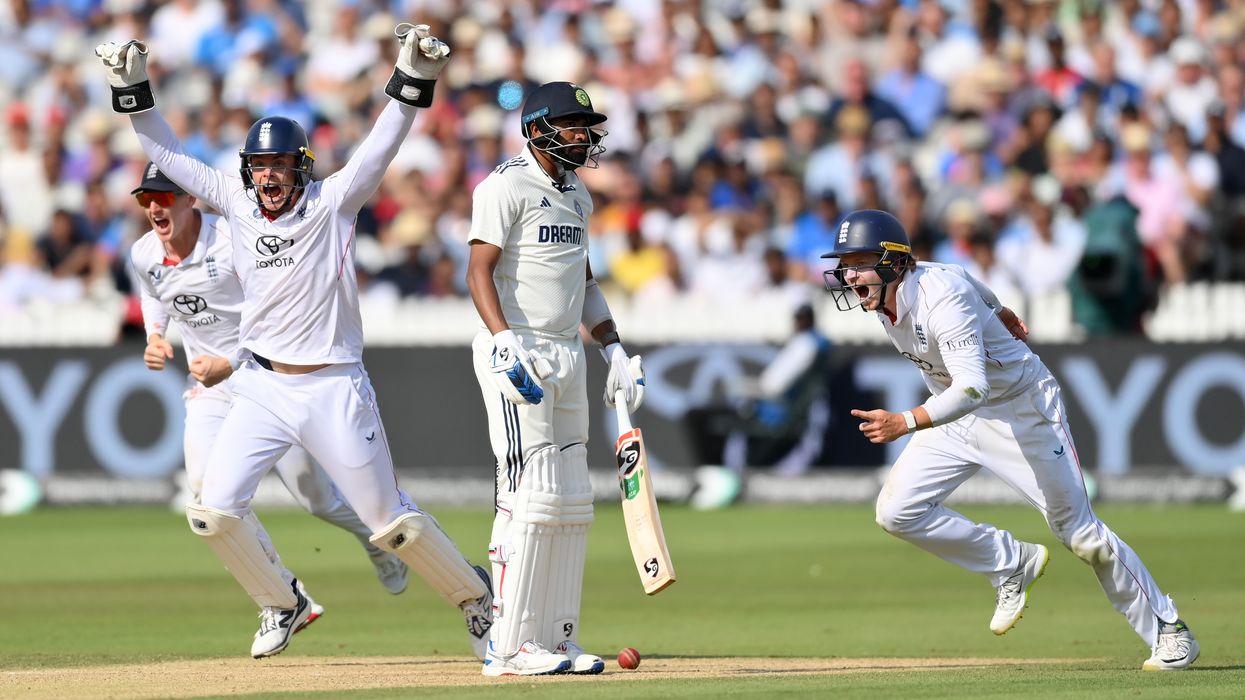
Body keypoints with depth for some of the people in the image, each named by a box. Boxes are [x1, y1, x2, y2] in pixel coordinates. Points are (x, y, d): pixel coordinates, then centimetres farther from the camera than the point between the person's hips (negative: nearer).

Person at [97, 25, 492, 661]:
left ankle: (473, 593, 23)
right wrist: (132, 89, -3)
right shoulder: (236, 204, 4)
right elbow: (168, 154, 7)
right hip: (262, 388, 4)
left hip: (335, 389, -4)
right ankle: (282, 604, 17)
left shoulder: (332, 203, -6)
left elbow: (382, 146, -17)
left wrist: (413, 77, -31)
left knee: (390, 521, 0)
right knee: (214, 512, -6)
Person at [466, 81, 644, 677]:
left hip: (568, 355, 9)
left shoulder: (577, 195, 18)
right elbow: (479, 271, -17)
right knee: (531, 496, -14)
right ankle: (509, 645, -12)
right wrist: (506, 342, -30)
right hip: (515, 354, -9)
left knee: (572, 502, 9)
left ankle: (556, 638, 14)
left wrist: (615, 351, 16)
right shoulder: (507, 186, -9)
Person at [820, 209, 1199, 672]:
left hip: (1022, 409, -8)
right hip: (958, 415, 8)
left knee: (1079, 533, -3)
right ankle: (1013, 565, 9)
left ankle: (1169, 631, 14)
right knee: (897, 511, -8)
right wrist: (998, 312, 31)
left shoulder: (941, 296, -33)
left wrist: (906, 423, -59)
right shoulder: (880, 296, -9)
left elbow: (972, 387, -46)